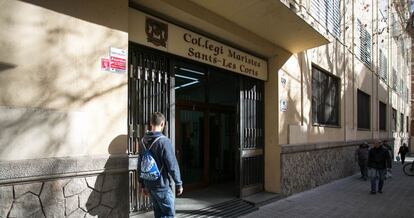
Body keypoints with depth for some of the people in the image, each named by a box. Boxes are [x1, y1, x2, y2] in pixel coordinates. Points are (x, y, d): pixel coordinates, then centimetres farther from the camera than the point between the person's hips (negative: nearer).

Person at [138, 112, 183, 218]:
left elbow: (140, 164, 10)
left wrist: (143, 184, 19)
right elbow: (172, 165, -17)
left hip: (149, 185, 7)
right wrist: (179, 183, -6)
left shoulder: (143, 141, 4)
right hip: (162, 186, -7)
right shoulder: (164, 141, -18)